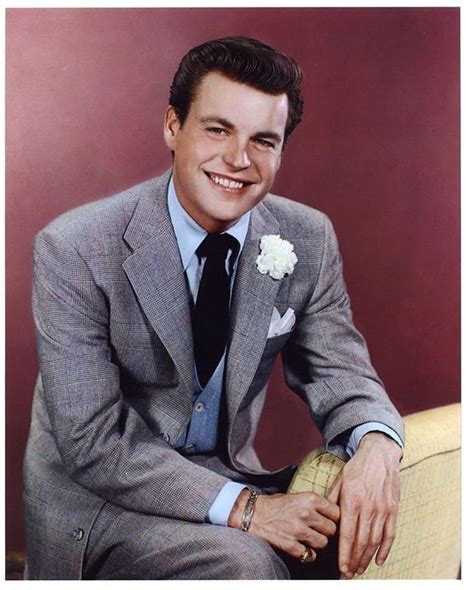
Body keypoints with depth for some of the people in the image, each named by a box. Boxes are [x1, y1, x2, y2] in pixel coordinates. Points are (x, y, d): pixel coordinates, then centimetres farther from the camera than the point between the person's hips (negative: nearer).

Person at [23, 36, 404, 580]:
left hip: (230, 474, 5)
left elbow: (337, 369, 1)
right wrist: (242, 509, -28)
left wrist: (375, 443, -23)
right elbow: (94, 444, -20)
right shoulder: (73, 250, -19)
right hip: (98, 499, -4)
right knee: (242, 563, -30)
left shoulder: (308, 241, -5)